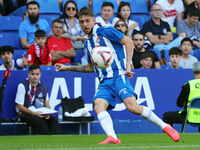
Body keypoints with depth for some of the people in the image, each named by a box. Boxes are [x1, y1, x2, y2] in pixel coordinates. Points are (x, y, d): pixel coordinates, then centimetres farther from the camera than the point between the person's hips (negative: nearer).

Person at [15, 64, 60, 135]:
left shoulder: (43, 87, 10)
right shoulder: (22, 86, -5)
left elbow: (47, 105, 13)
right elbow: (20, 107, -8)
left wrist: (47, 113, -12)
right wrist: (34, 113, -21)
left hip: (41, 113, 5)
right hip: (26, 114, -5)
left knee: (54, 121, -26)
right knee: (41, 122, -34)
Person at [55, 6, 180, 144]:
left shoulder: (105, 32, 0)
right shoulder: (87, 44, 23)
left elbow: (128, 41, -10)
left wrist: (128, 65, -18)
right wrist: (68, 68, 32)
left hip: (118, 76, -7)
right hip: (104, 82, 7)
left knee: (133, 107, -25)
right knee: (98, 105, -25)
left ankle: (165, 127, -9)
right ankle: (112, 138, -40)